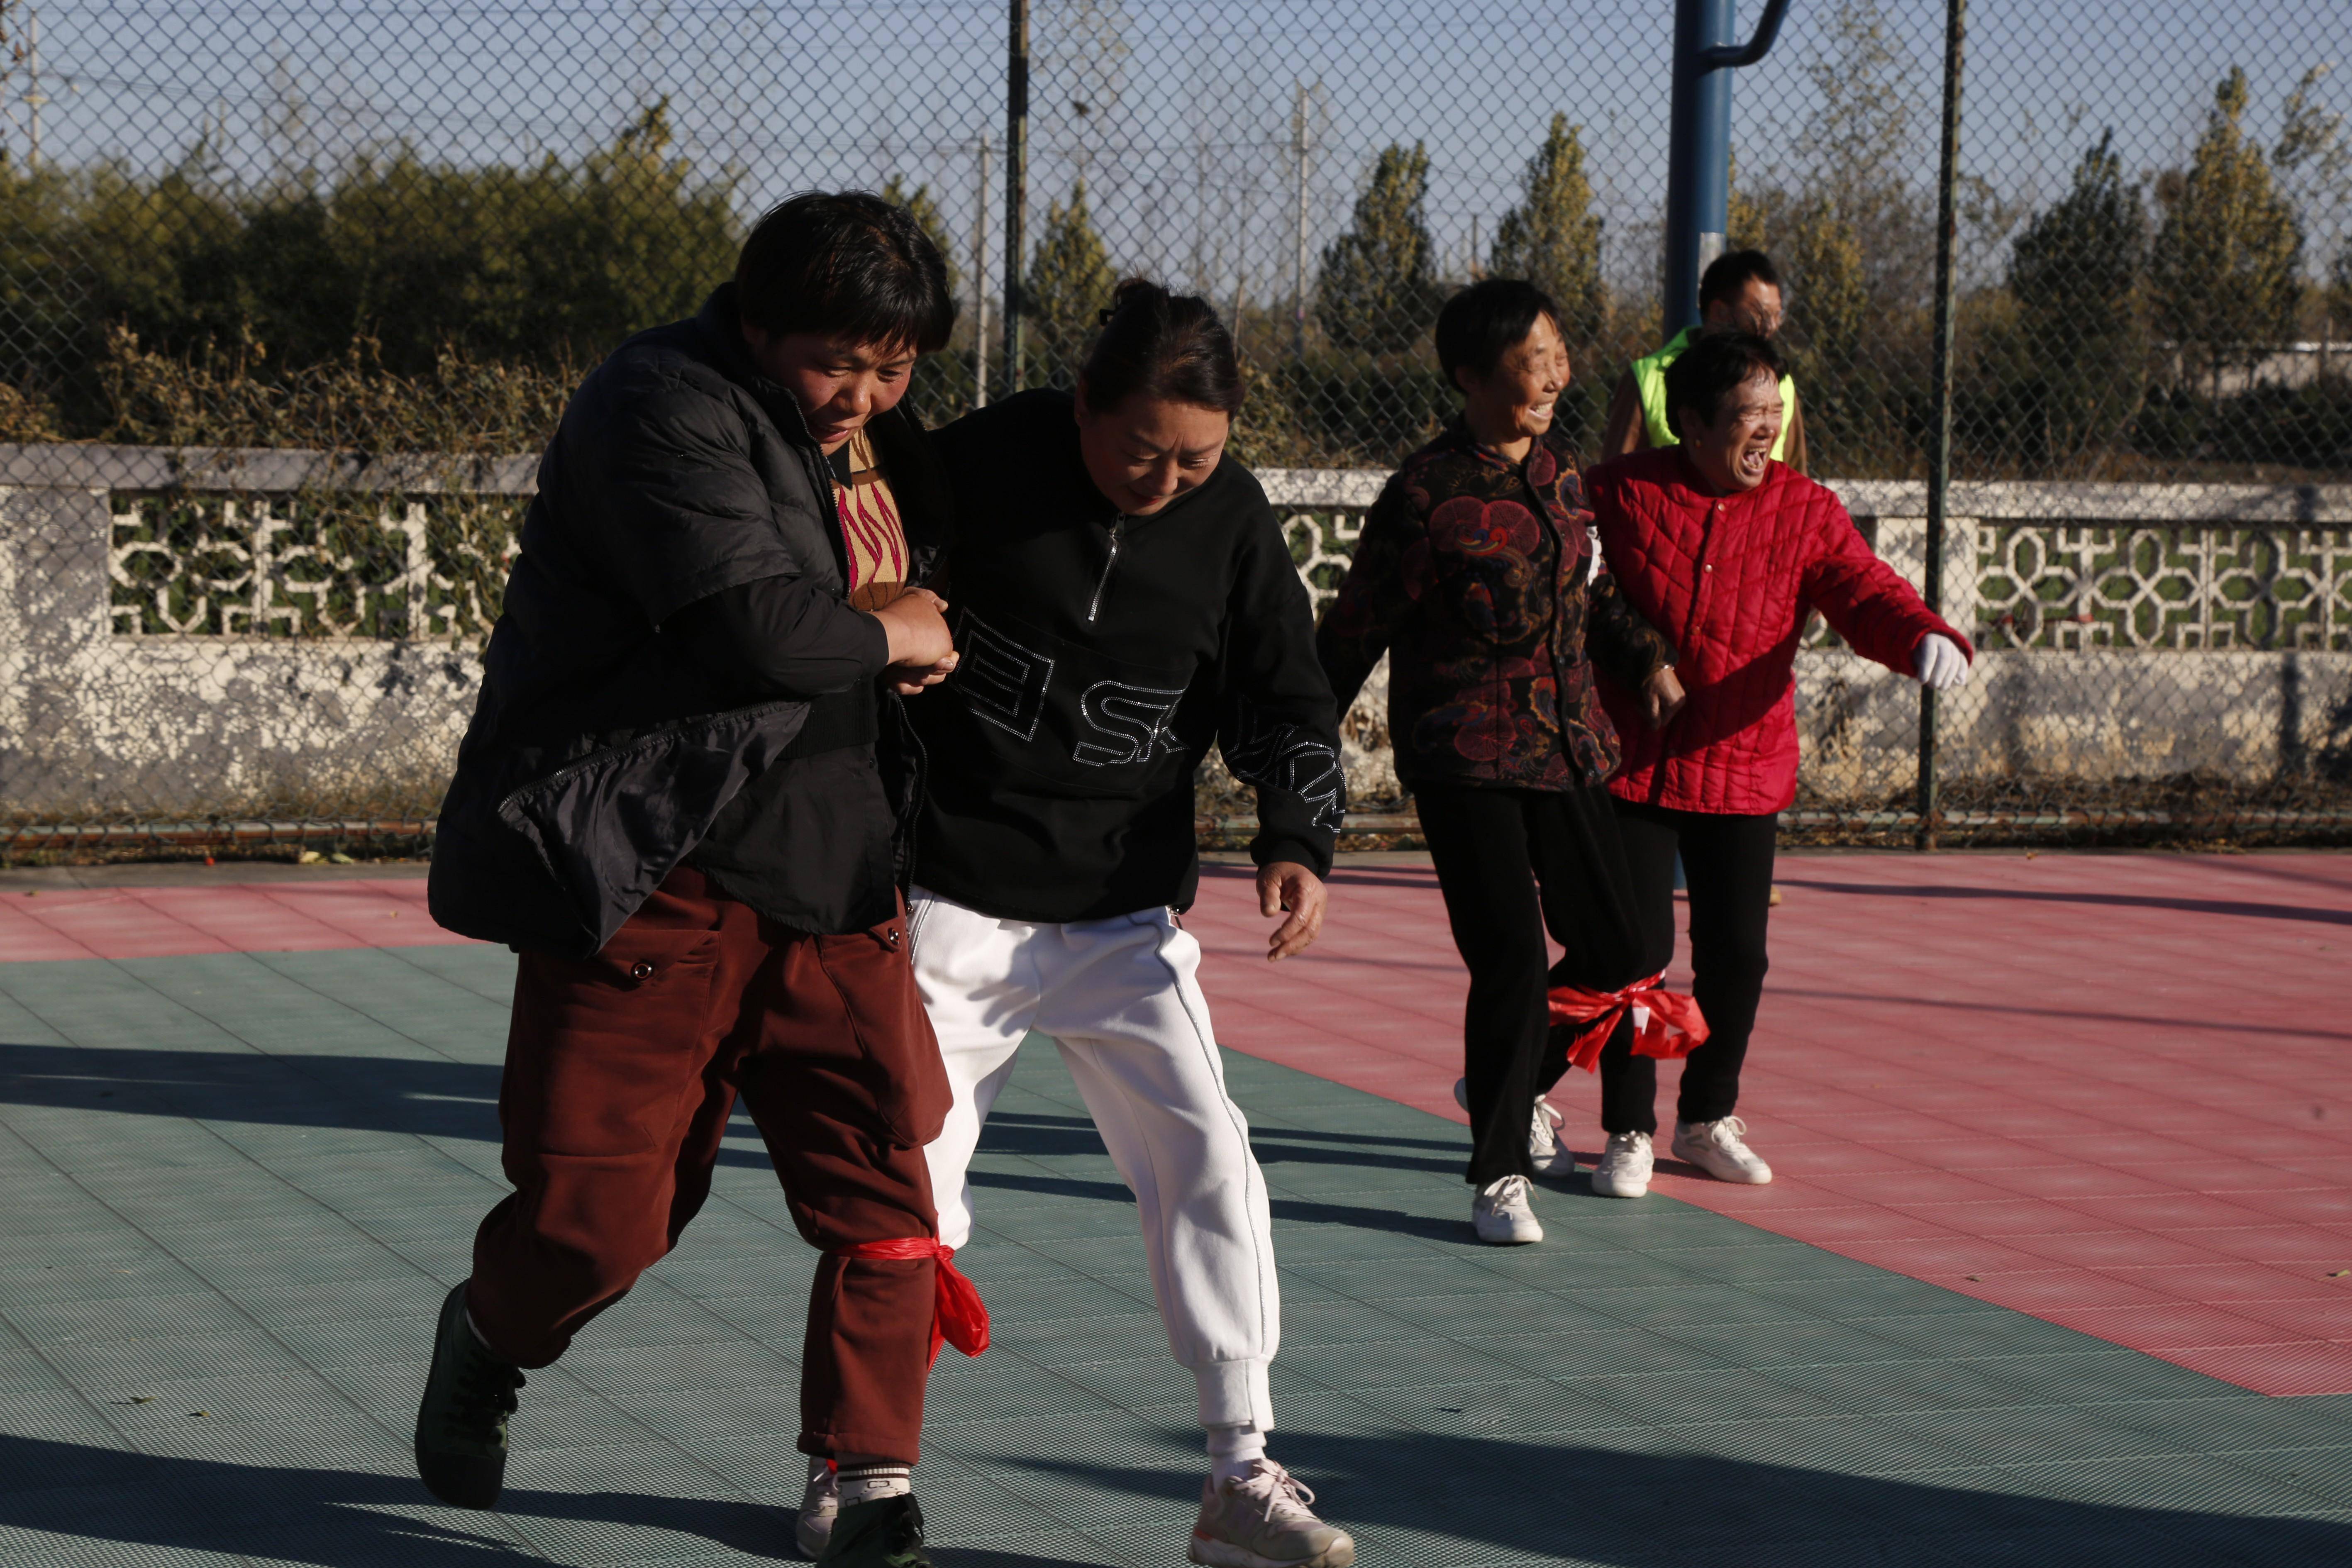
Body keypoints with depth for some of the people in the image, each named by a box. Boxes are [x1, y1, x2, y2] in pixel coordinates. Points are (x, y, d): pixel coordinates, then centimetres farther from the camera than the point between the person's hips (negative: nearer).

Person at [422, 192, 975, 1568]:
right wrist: (889, 634, -7)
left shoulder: (871, 440, 14)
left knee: (885, 1188, -2)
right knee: (604, 1213, -1)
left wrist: (913, 618, 6)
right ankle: (488, 1343, 33)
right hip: (645, 878, -7)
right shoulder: (666, 409, -13)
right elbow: (752, 624, -25)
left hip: (826, 884, 7)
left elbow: (924, 608, 30)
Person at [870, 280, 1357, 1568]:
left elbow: (1287, 703, 2)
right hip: (953, 904, -2)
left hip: (1126, 917, 2)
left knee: (1208, 1165, -7)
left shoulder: (1232, 519, -4)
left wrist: (1296, 840, -15)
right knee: (910, 1186, 2)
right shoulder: (976, 466, -12)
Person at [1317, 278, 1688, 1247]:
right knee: (1513, 959, -12)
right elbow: (1356, 627, -5)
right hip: (1465, 757, -7)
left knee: (1619, 949, 8)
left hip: (1567, 746, 7)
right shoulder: (1429, 494, -12)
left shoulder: (1560, 472, 9)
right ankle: (1499, 1174, 3)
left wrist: (1649, 659, 8)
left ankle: (1511, 1085, 34)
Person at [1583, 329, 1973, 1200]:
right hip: (1630, 762, -2)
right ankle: (1628, 1135, 12)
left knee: (1736, 953, 6)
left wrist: (1928, 638, -31)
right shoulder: (1620, 495, -4)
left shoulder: (1806, 512, 0)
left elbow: (1867, 595, -11)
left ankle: (1708, 1120, 28)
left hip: (1743, 769, 2)